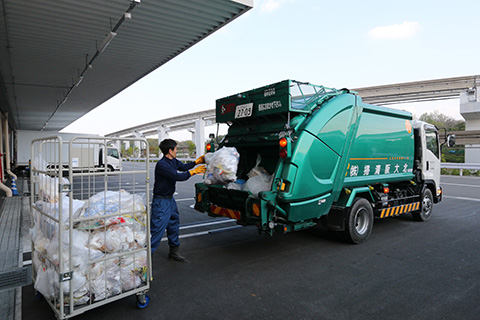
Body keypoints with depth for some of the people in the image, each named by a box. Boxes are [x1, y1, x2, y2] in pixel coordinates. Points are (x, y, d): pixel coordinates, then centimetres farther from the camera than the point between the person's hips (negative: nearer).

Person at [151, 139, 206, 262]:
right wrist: (194, 171, -15)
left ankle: (173, 252, 34)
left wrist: (198, 161, 19)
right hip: (161, 202, -10)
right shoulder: (161, 165, -23)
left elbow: (183, 167, 23)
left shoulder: (173, 161, 6)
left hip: (170, 200, 10)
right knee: (156, 230, -7)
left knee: (174, 226, 18)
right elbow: (178, 176, -25)